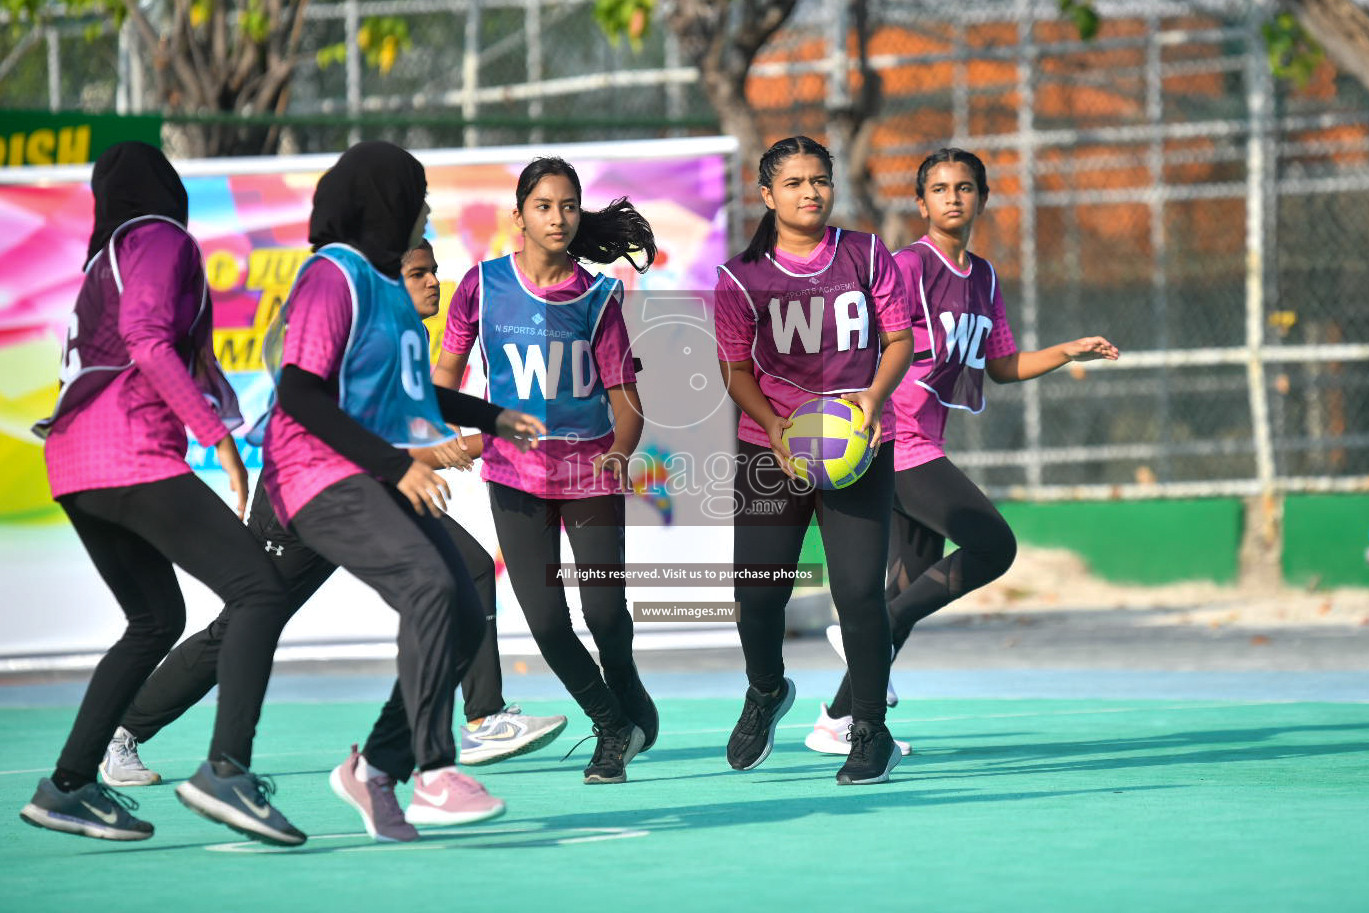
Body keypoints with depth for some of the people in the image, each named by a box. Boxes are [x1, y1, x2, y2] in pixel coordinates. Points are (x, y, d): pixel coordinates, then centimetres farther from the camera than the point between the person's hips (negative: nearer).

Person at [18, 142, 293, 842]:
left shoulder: (110, 253, 24)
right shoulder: (161, 240, -1)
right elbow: (146, 339, -16)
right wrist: (218, 435, -18)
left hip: (73, 458, 9)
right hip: (132, 455, -9)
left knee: (157, 619, 19)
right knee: (260, 591, -13)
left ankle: (68, 785, 14)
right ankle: (226, 768, -28)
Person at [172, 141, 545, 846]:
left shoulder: (383, 280, 20)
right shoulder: (334, 276, -11)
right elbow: (299, 393, -20)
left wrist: (491, 418, 36)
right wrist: (394, 463, -23)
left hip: (381, 484, 10)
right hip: (325, 478, -10)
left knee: (463, 617, 0)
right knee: (429, 585, -28)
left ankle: (377, 766, 11)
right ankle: (434, 778, -29)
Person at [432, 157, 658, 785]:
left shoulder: (597, 297, -3)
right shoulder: (484, 285, -2)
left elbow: (623, 395, -3)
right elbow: (448, 367, 9)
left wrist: (621, 452, -21)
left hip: (591, 469, 0)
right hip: (515, 470, 0)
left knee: (604, 610, -9)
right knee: (545, 619, -8)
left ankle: (631, 704, 24)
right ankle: (611, 726, 16)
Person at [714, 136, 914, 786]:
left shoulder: (866, 256, 2)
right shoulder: (742, 277, -1)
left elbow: (899, 339, 6)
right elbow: (737, 370, 2)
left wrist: (873, 397, -12)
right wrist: (774, 426, -15)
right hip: (769, 446, 1)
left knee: (859, 588, -11)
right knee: (757, 589, -3)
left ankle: (871, 733, 4)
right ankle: (766, 691, 30)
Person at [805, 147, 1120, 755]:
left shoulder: (983, 278, 15)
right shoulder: (908, 266, -10)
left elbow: (1003, 366, 24)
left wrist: (1070, 352, 13)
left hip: (923, 449, 8)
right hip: (895, 442, -8)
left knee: (914, 586, 7)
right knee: (993, 546, -18)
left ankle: (837, 722, 11)